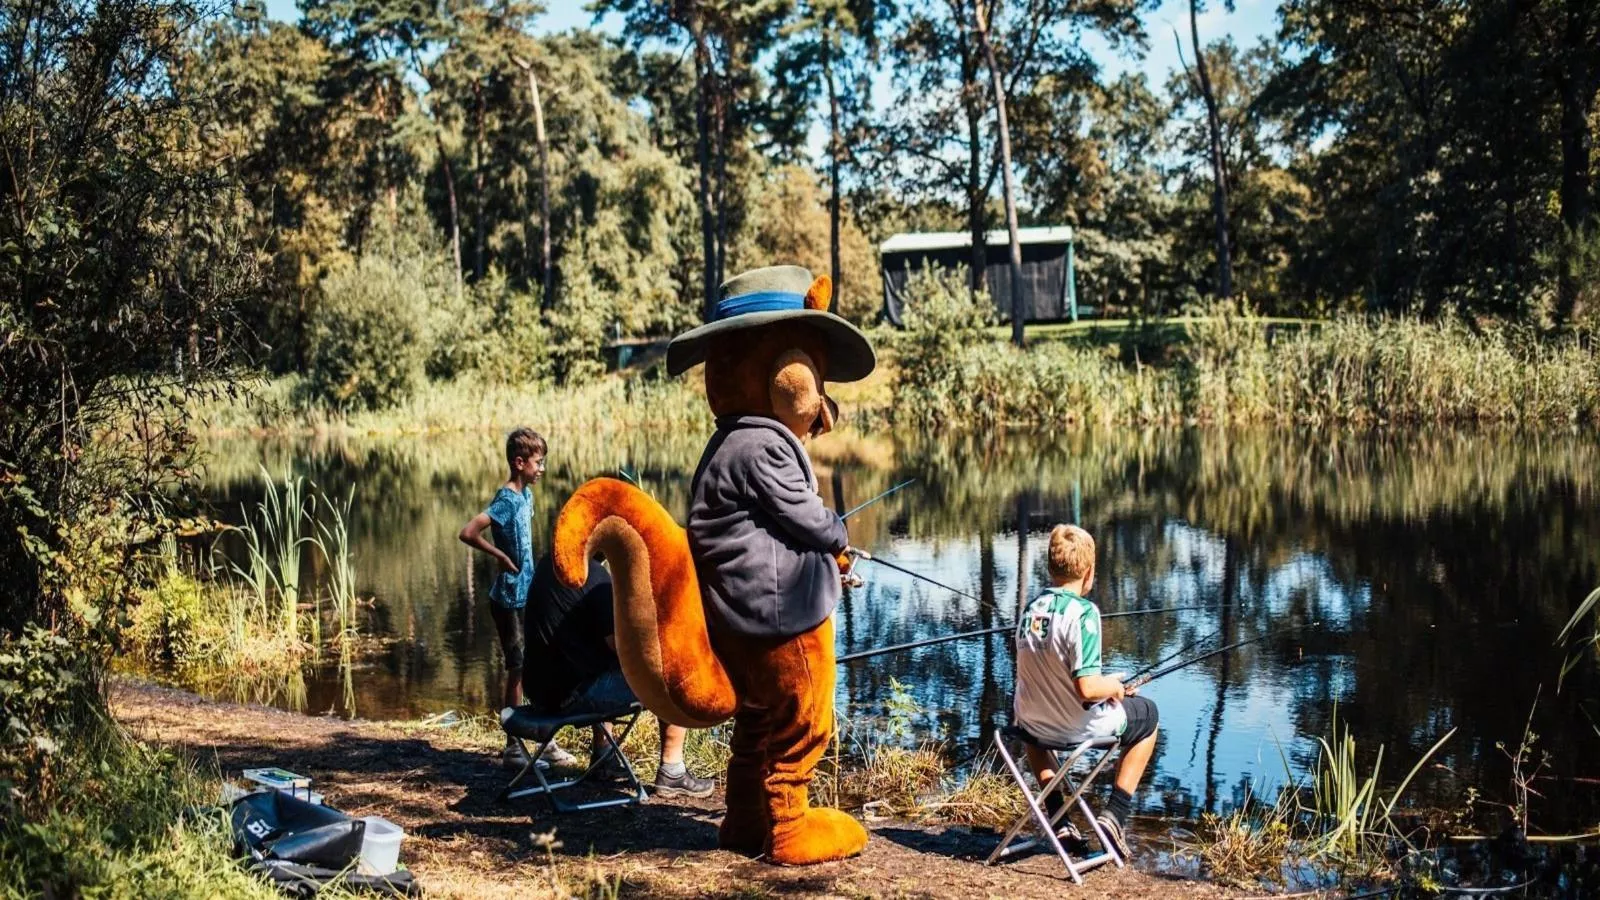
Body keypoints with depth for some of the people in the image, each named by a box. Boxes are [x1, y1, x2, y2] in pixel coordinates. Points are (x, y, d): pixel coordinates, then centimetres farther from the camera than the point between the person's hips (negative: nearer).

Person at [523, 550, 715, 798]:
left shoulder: (547, 564, 10)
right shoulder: (593, 575, -17)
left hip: (540, 690, 9)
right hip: (572, 695, -9)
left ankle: (601, 758, 39)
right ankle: (671, 773, 2)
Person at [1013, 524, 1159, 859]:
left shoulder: (1029, 610, -1)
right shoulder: (1083, 612, -21)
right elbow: (1087, 688, -27)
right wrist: (1114, 686, -4)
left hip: (1034, 727, 5)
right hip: (1080, 728, -5)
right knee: (1147, 715, 23)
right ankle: (1115, 816, 15)